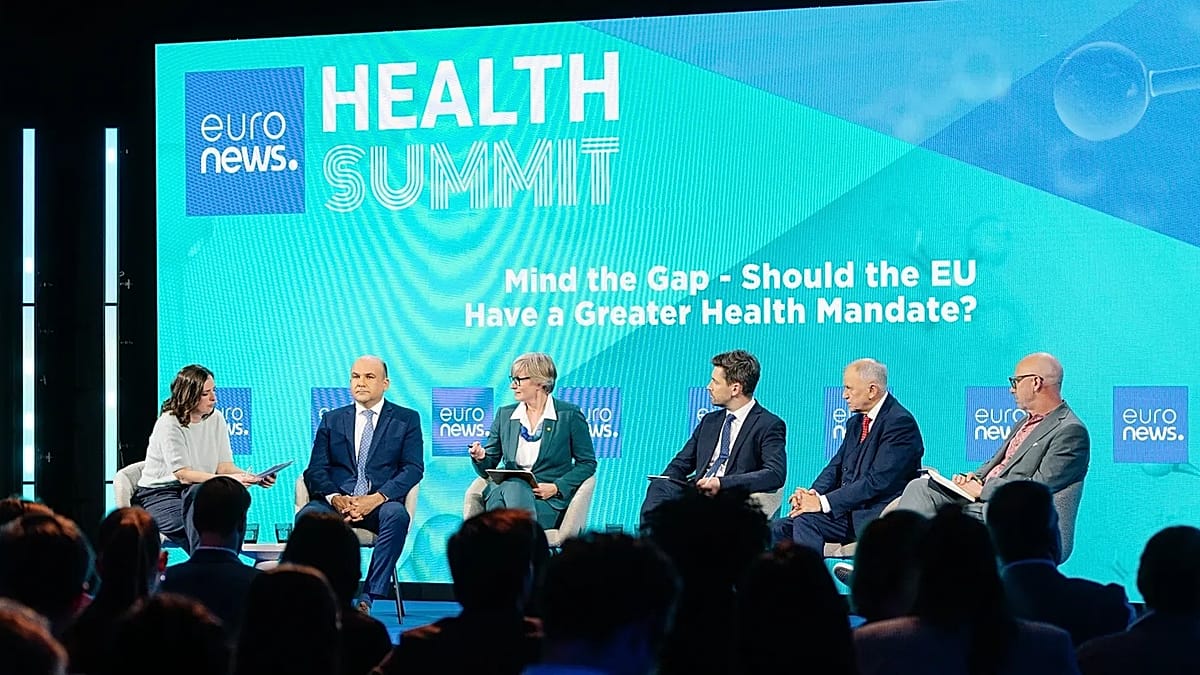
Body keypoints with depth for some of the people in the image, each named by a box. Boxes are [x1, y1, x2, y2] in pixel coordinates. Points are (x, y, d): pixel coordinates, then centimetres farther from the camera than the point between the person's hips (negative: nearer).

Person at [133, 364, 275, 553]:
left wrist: (254, 478, -22)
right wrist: (229, 479, -36)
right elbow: (183, 475, -24)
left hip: (197, 495, 6)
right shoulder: (169, 423, -16)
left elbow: (224, 466, -1)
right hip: (159, 495, -6)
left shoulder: (216, 419, 4)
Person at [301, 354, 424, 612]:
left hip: (380, 504, -1)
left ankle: (369, 598, -36)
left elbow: (413, 468, 0)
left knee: (397, 515, -36)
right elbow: (316, 469, 8)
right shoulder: (332, 420, 18)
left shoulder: (406, 419, 12)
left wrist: (377, 498, -16)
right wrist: (335, 498, -15)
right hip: (336, 502, 2)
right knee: (306, 516, -31)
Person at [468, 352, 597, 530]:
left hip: (548, 501, -3)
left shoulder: (569, 414, 3)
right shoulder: (505, 415, 16)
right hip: (507, 488, 4)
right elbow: (488, 468, 18)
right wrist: (480, 458, -7)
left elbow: (587, 463, 5)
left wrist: (557, 487, -9)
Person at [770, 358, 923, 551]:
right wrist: (813, 493, -6)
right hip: (850, 513, 9)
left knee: (806, 521, -27)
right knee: (778, 529, -8)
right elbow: (836, 466, 17)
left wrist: (823, 502, -21)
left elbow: (877, 481, -20)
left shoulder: (901, 422, -12)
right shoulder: (856, 422, 17)